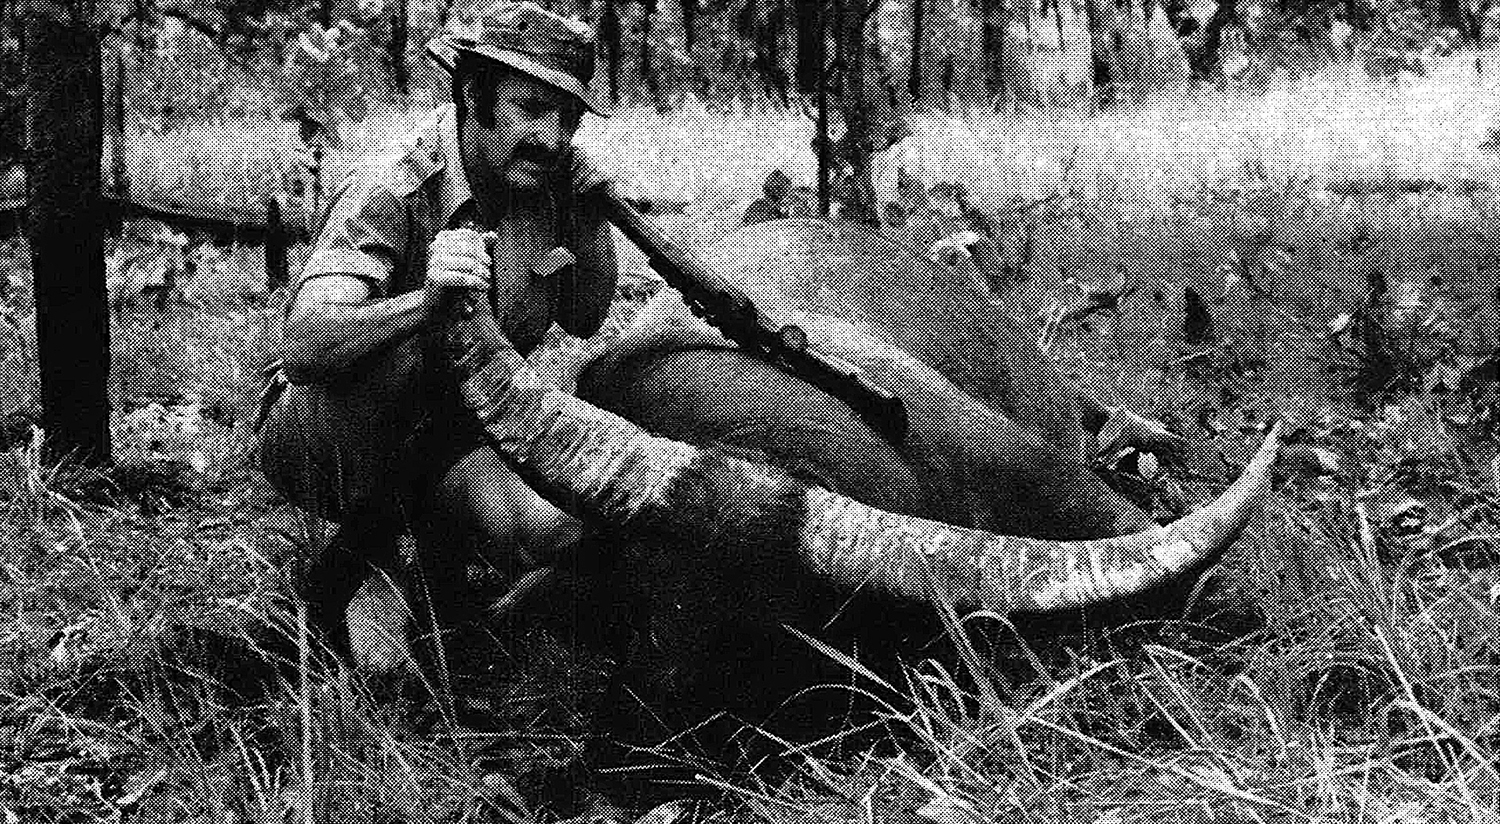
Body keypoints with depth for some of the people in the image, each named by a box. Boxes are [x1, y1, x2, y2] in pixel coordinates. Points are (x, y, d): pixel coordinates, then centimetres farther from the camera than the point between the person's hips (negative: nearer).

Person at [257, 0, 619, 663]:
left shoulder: (548, 178, -6)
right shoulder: (390, 192, -25)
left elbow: (584, 320, 4)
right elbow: (303, 347, -39)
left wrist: (593, 216, -13)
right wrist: (423, 303, -57)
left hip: (445, 432, 5)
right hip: (325, 443, -5)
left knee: (552, 529, -24)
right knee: (393, 355, -37)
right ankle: (366, 553, -12)